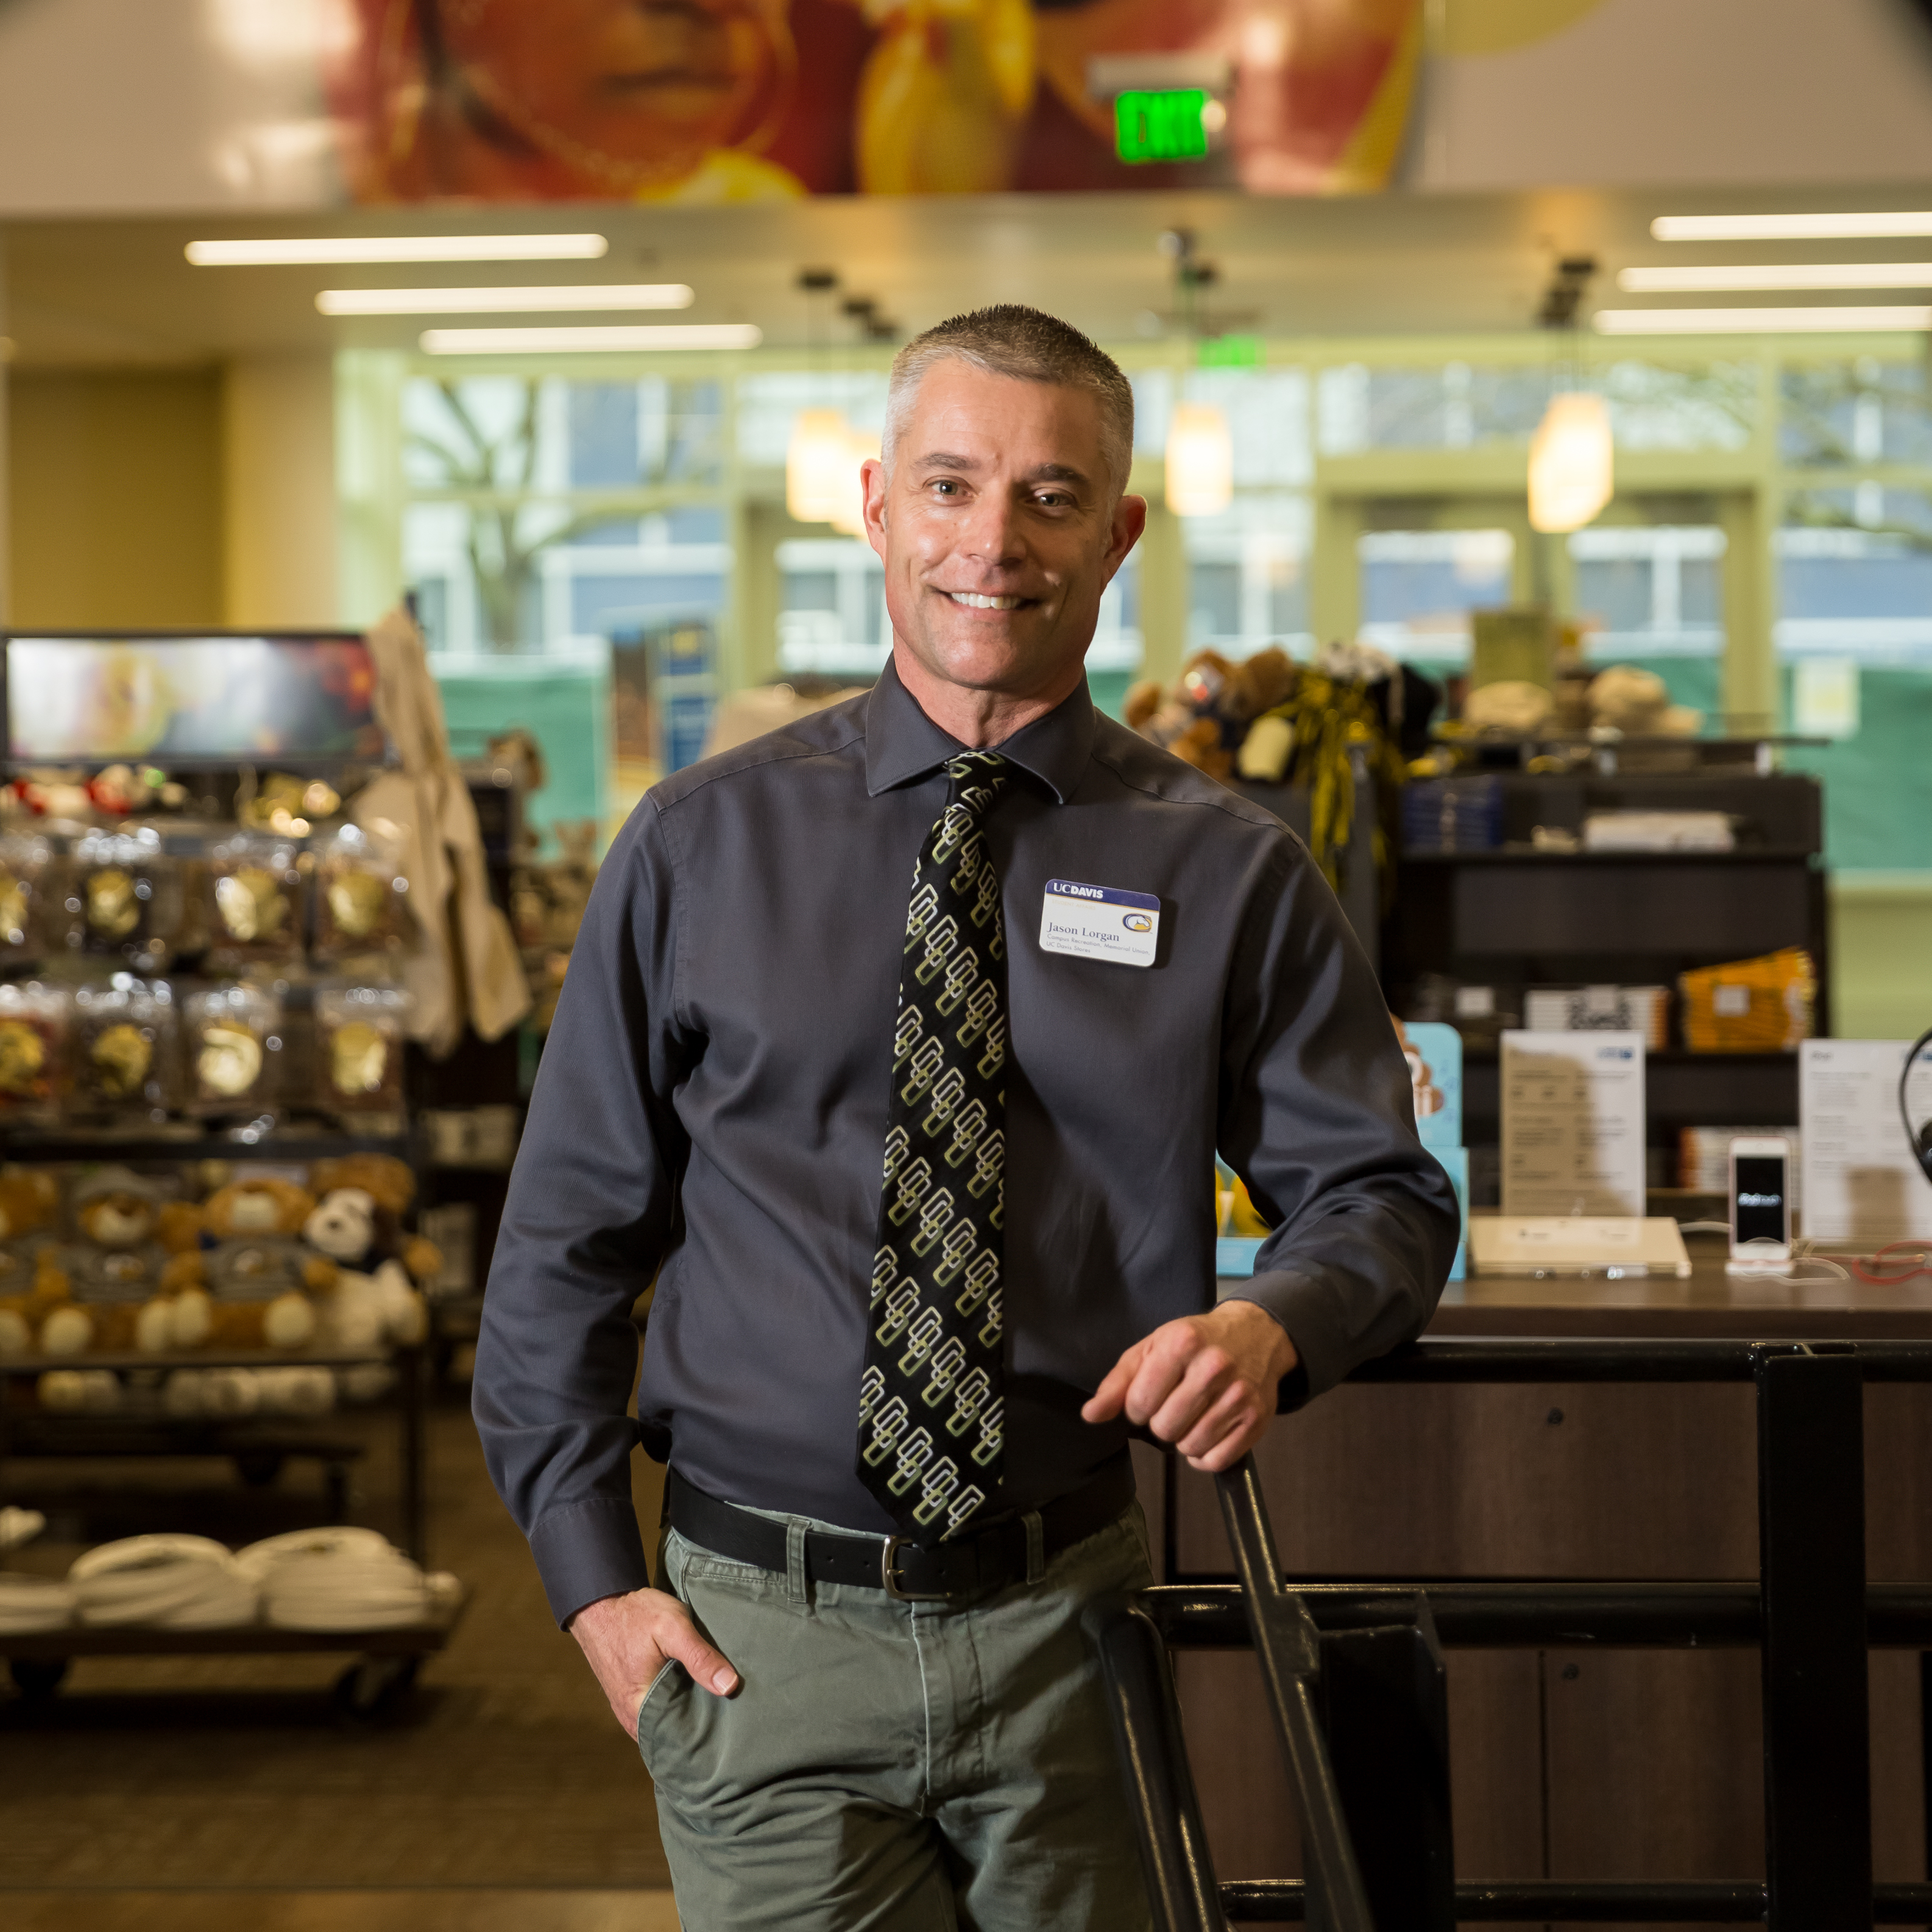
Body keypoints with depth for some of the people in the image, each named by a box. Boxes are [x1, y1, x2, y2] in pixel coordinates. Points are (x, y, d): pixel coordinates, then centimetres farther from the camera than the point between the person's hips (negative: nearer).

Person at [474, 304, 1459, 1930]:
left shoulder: (1228, 874, 2)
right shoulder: (701, 848, 2)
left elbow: (1382, 1194, 4)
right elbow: (567, 1233, 5)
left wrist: (1272, 1320, -19)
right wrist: (593, 1578, -1)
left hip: (1071, 1627, 1)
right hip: (764, 1635, -1)